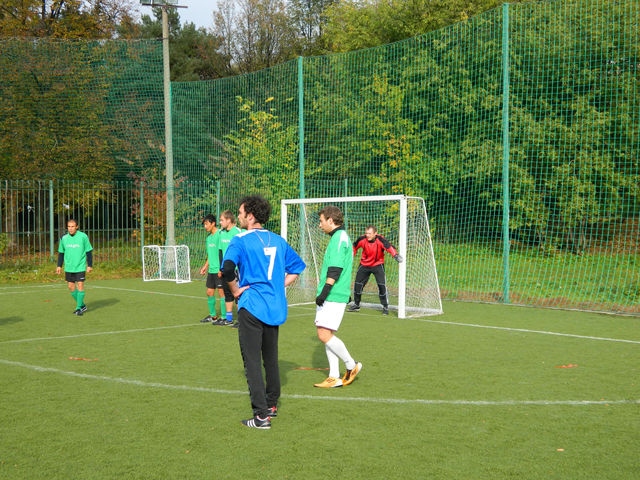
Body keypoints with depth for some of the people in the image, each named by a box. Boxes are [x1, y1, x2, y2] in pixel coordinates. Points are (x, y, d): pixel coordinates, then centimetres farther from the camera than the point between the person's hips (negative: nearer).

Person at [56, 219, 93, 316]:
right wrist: (59, 266, 11)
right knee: (71, 286, 5)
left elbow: (89, 251, -1)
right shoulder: (64, 238, 3)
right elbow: (61, 252, 15)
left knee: (80, 285, -9)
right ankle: (82, 305, 21)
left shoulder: (83, 236, -7)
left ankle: (79, 308, 2)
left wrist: (90, 265, -3)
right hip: (68, 267, 4)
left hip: (80, 266, -4)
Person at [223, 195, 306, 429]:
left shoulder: (240, 240, -9)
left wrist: (236, 290, -10)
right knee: (271, 358, 19)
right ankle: (272, 405, 31)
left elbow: (227, 267, -25)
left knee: (252, 361, -2)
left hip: (251, 307, -6)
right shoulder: (278, 240, 10)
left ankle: (261, 415, -5)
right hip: (275, 307, 6)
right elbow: (297, 266, 17)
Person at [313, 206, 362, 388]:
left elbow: (335, 268, -22)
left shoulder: (339, 238, -12)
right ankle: (334, 377, 11)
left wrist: (325, 290, -26)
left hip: (333, 297, -10)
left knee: (324, 334, -11)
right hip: (331, 297, 10)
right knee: (326, 334, 9)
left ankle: (351, 365, 4)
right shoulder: (340, 237, 20)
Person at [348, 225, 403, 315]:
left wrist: (396, 255, -56)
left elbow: (389, 247, -39)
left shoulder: (380, 240, -23)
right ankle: (356, 305, 28)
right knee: (357, 284, 7)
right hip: (364, 265, 3)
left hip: (378, 265, -3)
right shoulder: (362, 239, -14)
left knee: (382, 285, -14)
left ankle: (385, 307, 1)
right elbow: (354, 247, 6)